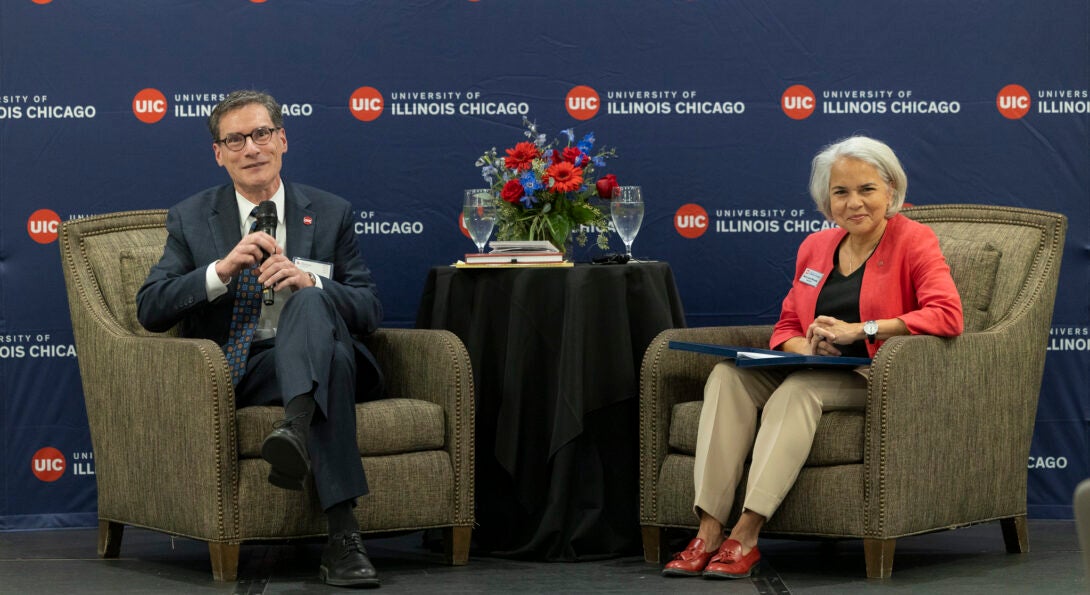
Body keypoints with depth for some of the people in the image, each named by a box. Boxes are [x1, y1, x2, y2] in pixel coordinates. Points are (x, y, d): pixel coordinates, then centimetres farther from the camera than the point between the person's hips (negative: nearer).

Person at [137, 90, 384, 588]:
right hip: (237, 374, -1)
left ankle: (297, 430, -62)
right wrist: (223, 269, -14)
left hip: (312, 358, 1)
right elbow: (150, 310, 2)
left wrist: (308, 283, -14)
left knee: (310, 303, -35)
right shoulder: (190, 219, 14)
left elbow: (369, 309, 8)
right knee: (334, 361, -36)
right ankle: (342, 534, -49)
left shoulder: (330, 213, 15)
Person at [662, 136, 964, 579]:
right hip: (813, 373, 6)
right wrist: (807, 349, -6)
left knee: (800, 388, -35)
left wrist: (858, 330, -20)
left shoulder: (914, 241, -3)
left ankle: (746, 535, -39)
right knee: (728, 375, -23)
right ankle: (709, 532, -33)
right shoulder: (815, 247, 15)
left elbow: (947, 315, -18)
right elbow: (786, 326, 20)